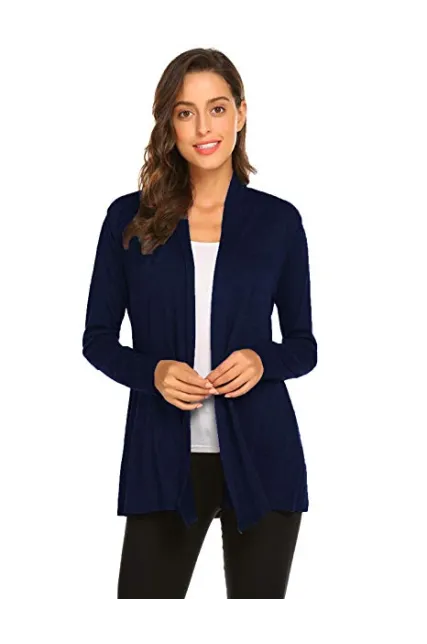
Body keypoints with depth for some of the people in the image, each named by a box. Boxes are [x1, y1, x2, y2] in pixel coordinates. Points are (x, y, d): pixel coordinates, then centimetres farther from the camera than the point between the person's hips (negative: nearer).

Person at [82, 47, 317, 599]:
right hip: (163, 457, 0)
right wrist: (153, 372, -13)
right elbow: (97, 338, 6)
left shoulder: (278, 220, 3)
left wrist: (262, 360, -13)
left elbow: (303, 345, 8)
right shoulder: (130, 218, 2)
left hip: (260, 455, 1)